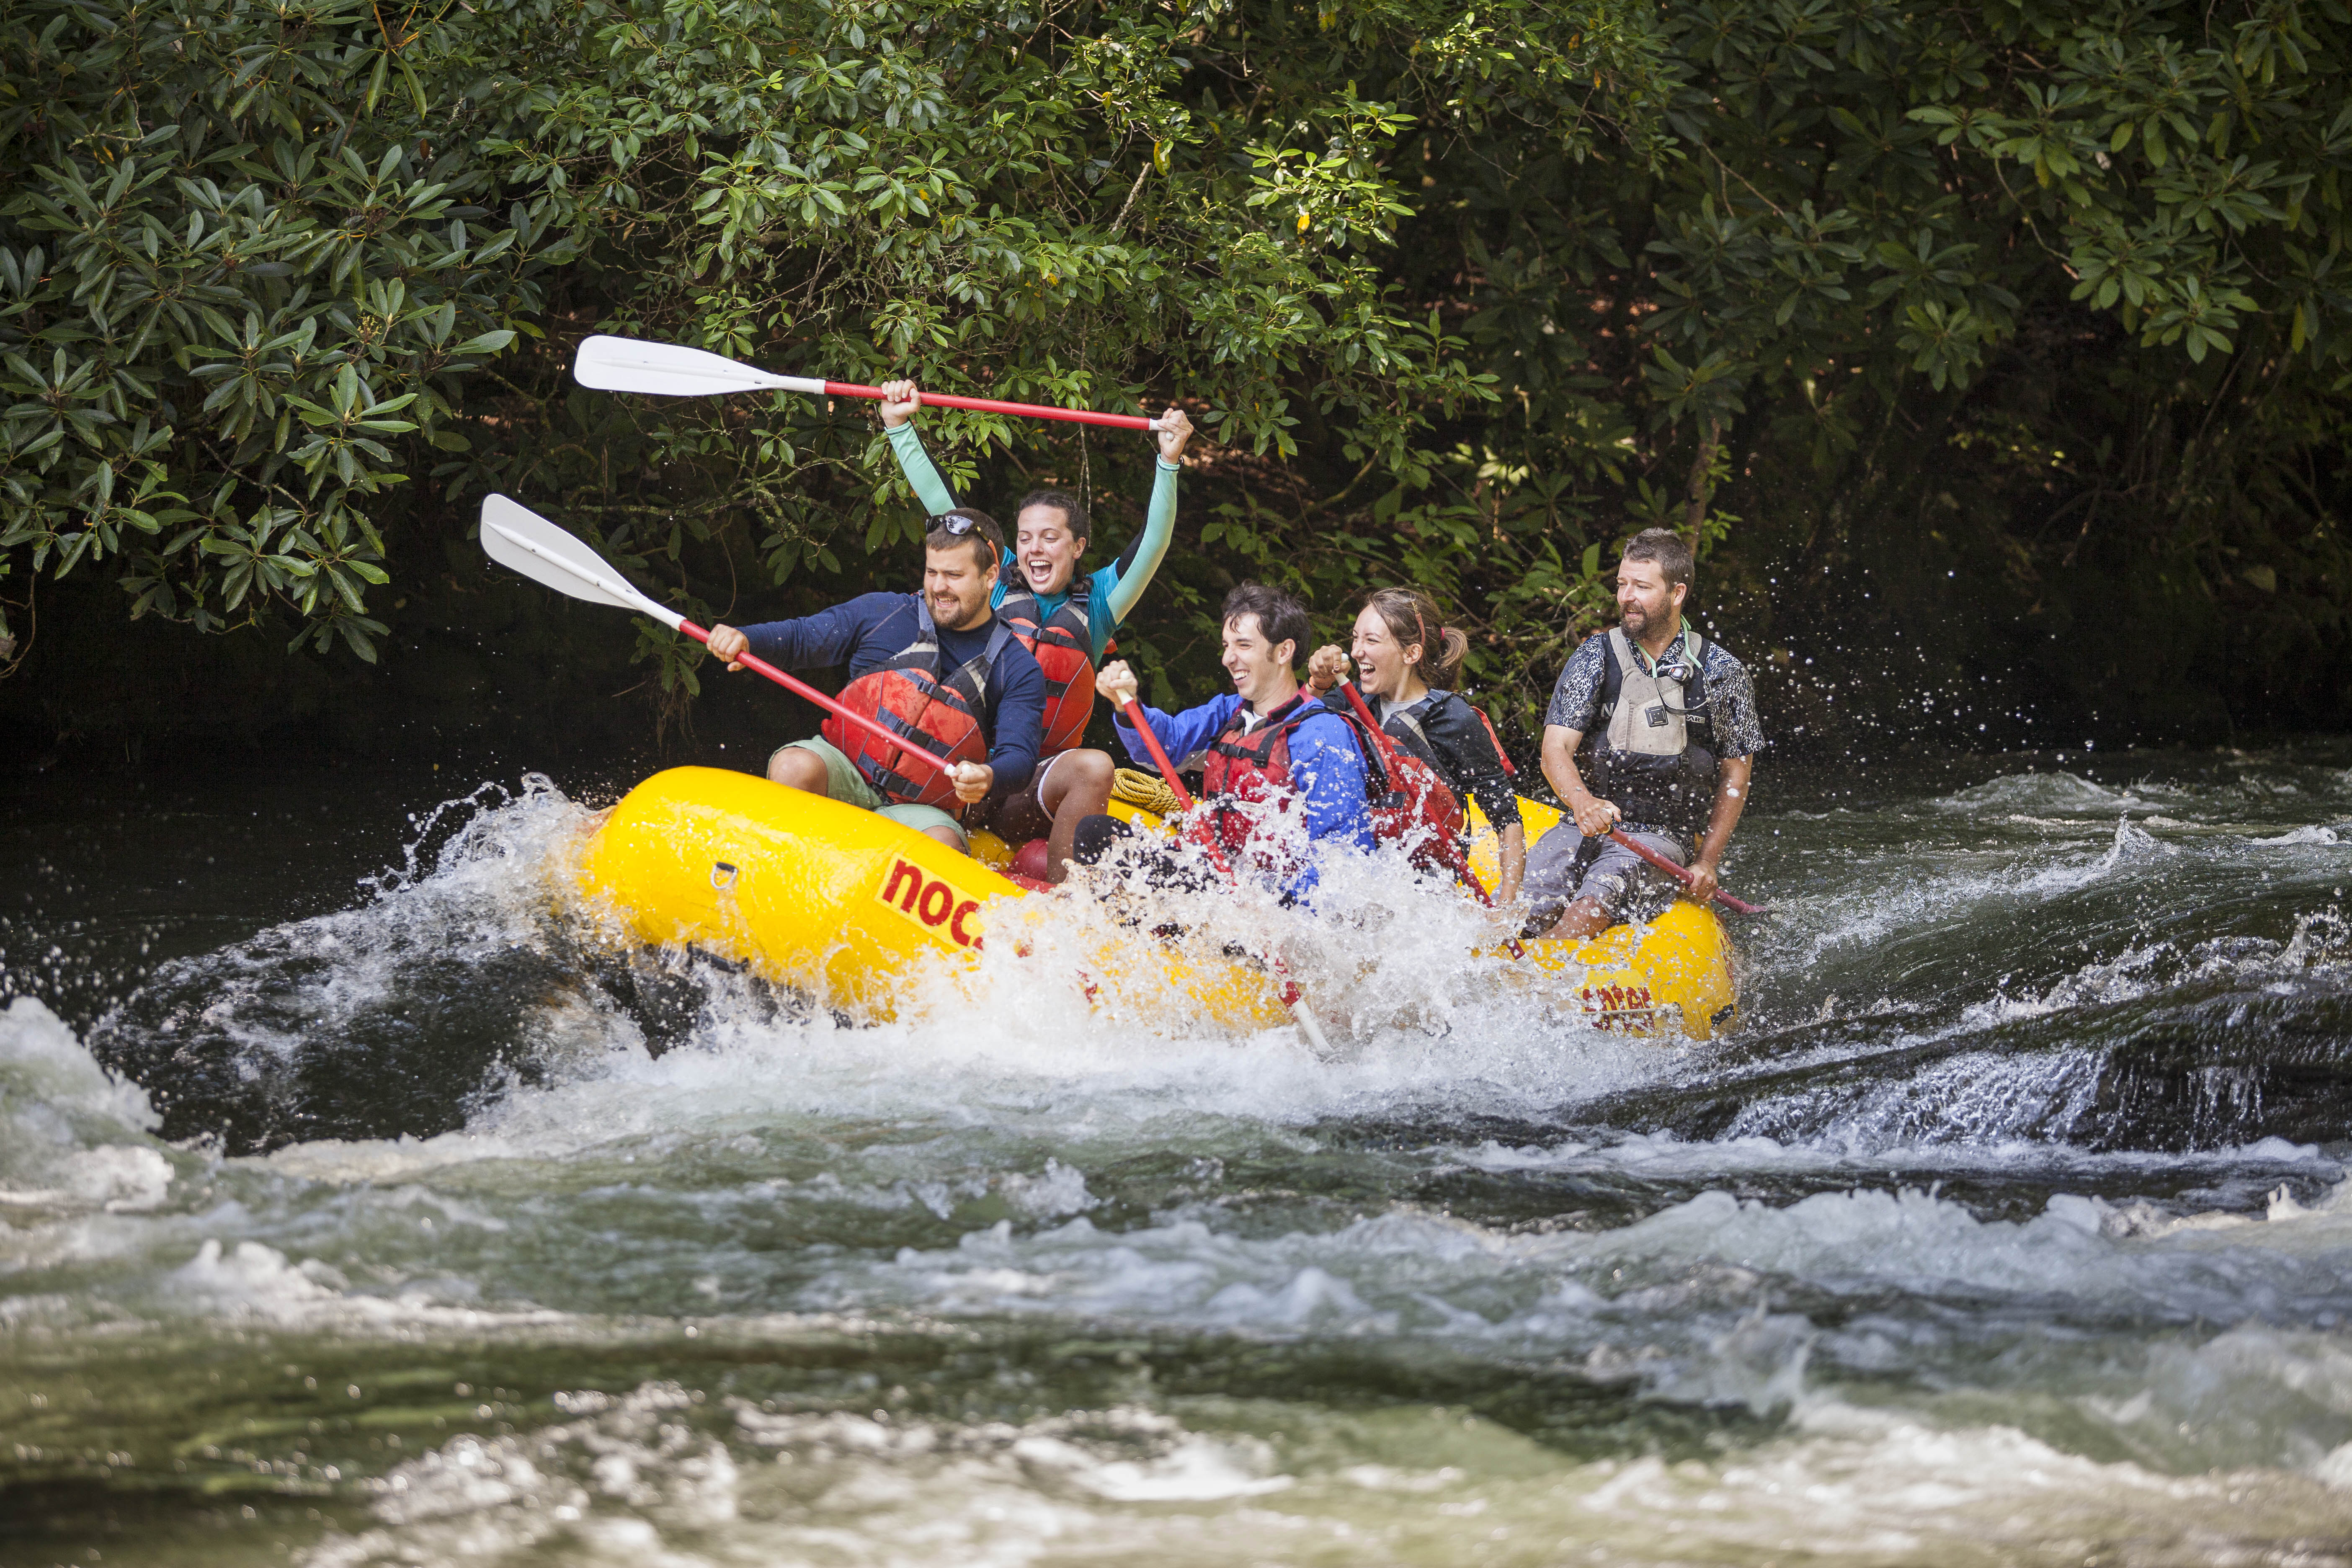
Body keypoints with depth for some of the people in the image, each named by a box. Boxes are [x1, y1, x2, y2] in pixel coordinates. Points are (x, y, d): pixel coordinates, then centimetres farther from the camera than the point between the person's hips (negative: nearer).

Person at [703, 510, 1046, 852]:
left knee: (944, 847, -35)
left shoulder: (1018, 669, 4)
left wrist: (988, 777, -32)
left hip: (917, 810, -1)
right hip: (841, 776, 1)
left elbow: (1019, 754, -6)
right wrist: (744, 639, -12)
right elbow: (799, 638, 11)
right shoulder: (881, 614, 7)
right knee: (795, 767, -34)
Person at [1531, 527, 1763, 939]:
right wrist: (1582, 800, -27)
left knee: (1603, 887, -35)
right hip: (1586, 826, 3)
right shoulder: (1597, 656, 4)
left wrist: (1708, 864, 2)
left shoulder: (1722, 674, 3)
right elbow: (1556, 749, -4)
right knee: (1518, 903, -26)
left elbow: (1735, 777, 11)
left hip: (1662, 838, -3)